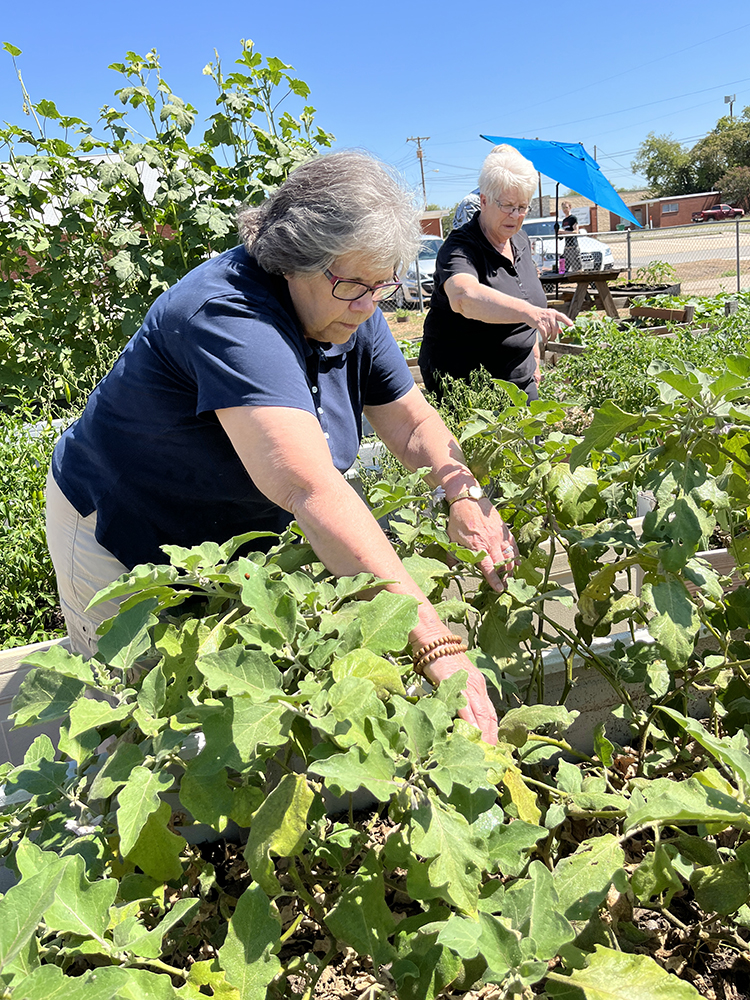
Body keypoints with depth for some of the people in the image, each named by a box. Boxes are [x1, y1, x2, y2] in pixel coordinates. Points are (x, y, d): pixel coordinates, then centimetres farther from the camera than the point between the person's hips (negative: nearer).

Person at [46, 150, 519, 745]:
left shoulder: (352, 314, -10)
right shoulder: (229, 316, -37)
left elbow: (413, 423, -6)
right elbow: (311, 489, -49)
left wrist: (465, 493, -29)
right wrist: (437, 645, -54)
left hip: (241, 541, 7)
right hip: (124, 540, -6)